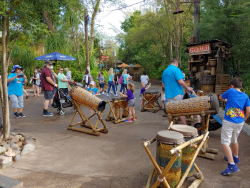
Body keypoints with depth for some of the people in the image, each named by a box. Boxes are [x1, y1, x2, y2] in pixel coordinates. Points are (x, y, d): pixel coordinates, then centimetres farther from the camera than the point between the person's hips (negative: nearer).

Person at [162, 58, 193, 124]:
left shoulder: (165, 71, 15)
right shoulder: (176, 69, -9)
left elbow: (163, 84, 21)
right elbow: (180, 81, -19)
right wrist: (187, 88, -6)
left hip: (168, 94, 7)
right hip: (176, 93, -7)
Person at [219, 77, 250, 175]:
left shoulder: (230, 91, -6)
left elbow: (220, 98, 11)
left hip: (229, 121, -6)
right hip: (240, 122, 6)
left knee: (225, 142, -5)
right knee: (234, 140, 25)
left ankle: (232, 165, -15)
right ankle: (235, 157, 45)